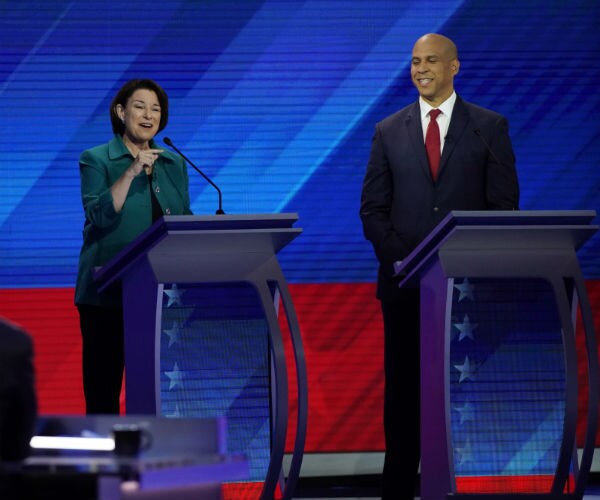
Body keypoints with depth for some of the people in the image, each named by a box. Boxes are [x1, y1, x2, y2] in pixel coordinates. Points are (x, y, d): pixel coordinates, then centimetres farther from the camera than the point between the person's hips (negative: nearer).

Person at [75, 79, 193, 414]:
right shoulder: (97, 160, 0)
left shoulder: (175, 164, 13)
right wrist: (131, 173, -22)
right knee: (104, 378, -2)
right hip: (109, 290, -3)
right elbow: (98, 215, -14)